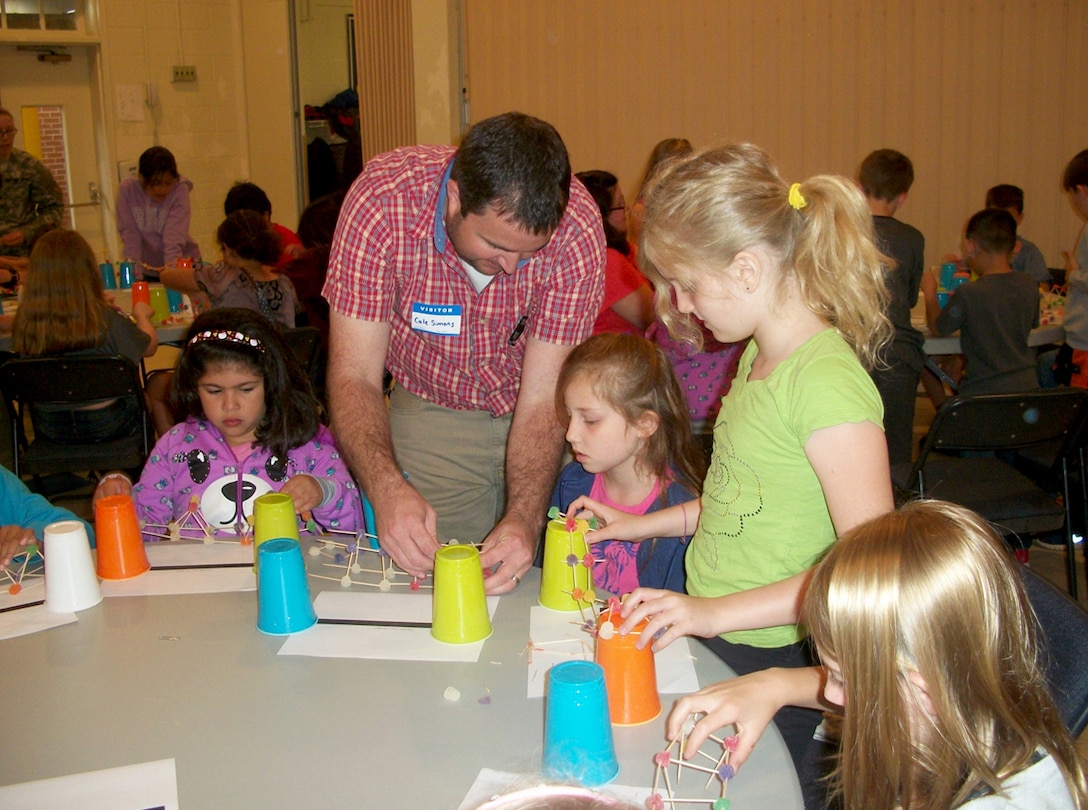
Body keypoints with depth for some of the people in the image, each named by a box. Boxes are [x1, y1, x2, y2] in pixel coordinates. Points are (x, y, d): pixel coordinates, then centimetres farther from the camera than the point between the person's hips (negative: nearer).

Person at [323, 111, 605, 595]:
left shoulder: (576, 225, -28)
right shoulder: (382, 200, -28)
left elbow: (543, 395, -25)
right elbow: (355, 376, -25)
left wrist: (524, 518, -41)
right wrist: (387, 487, -43)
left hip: (532, 413, 1)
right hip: (430, 413, 0)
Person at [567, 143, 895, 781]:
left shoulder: (829, 380, -23)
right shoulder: (759, 355, 6)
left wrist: (718, 612, -28)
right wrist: (637, 526, 15)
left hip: (773, 668, -8)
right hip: (708, 638, 8)